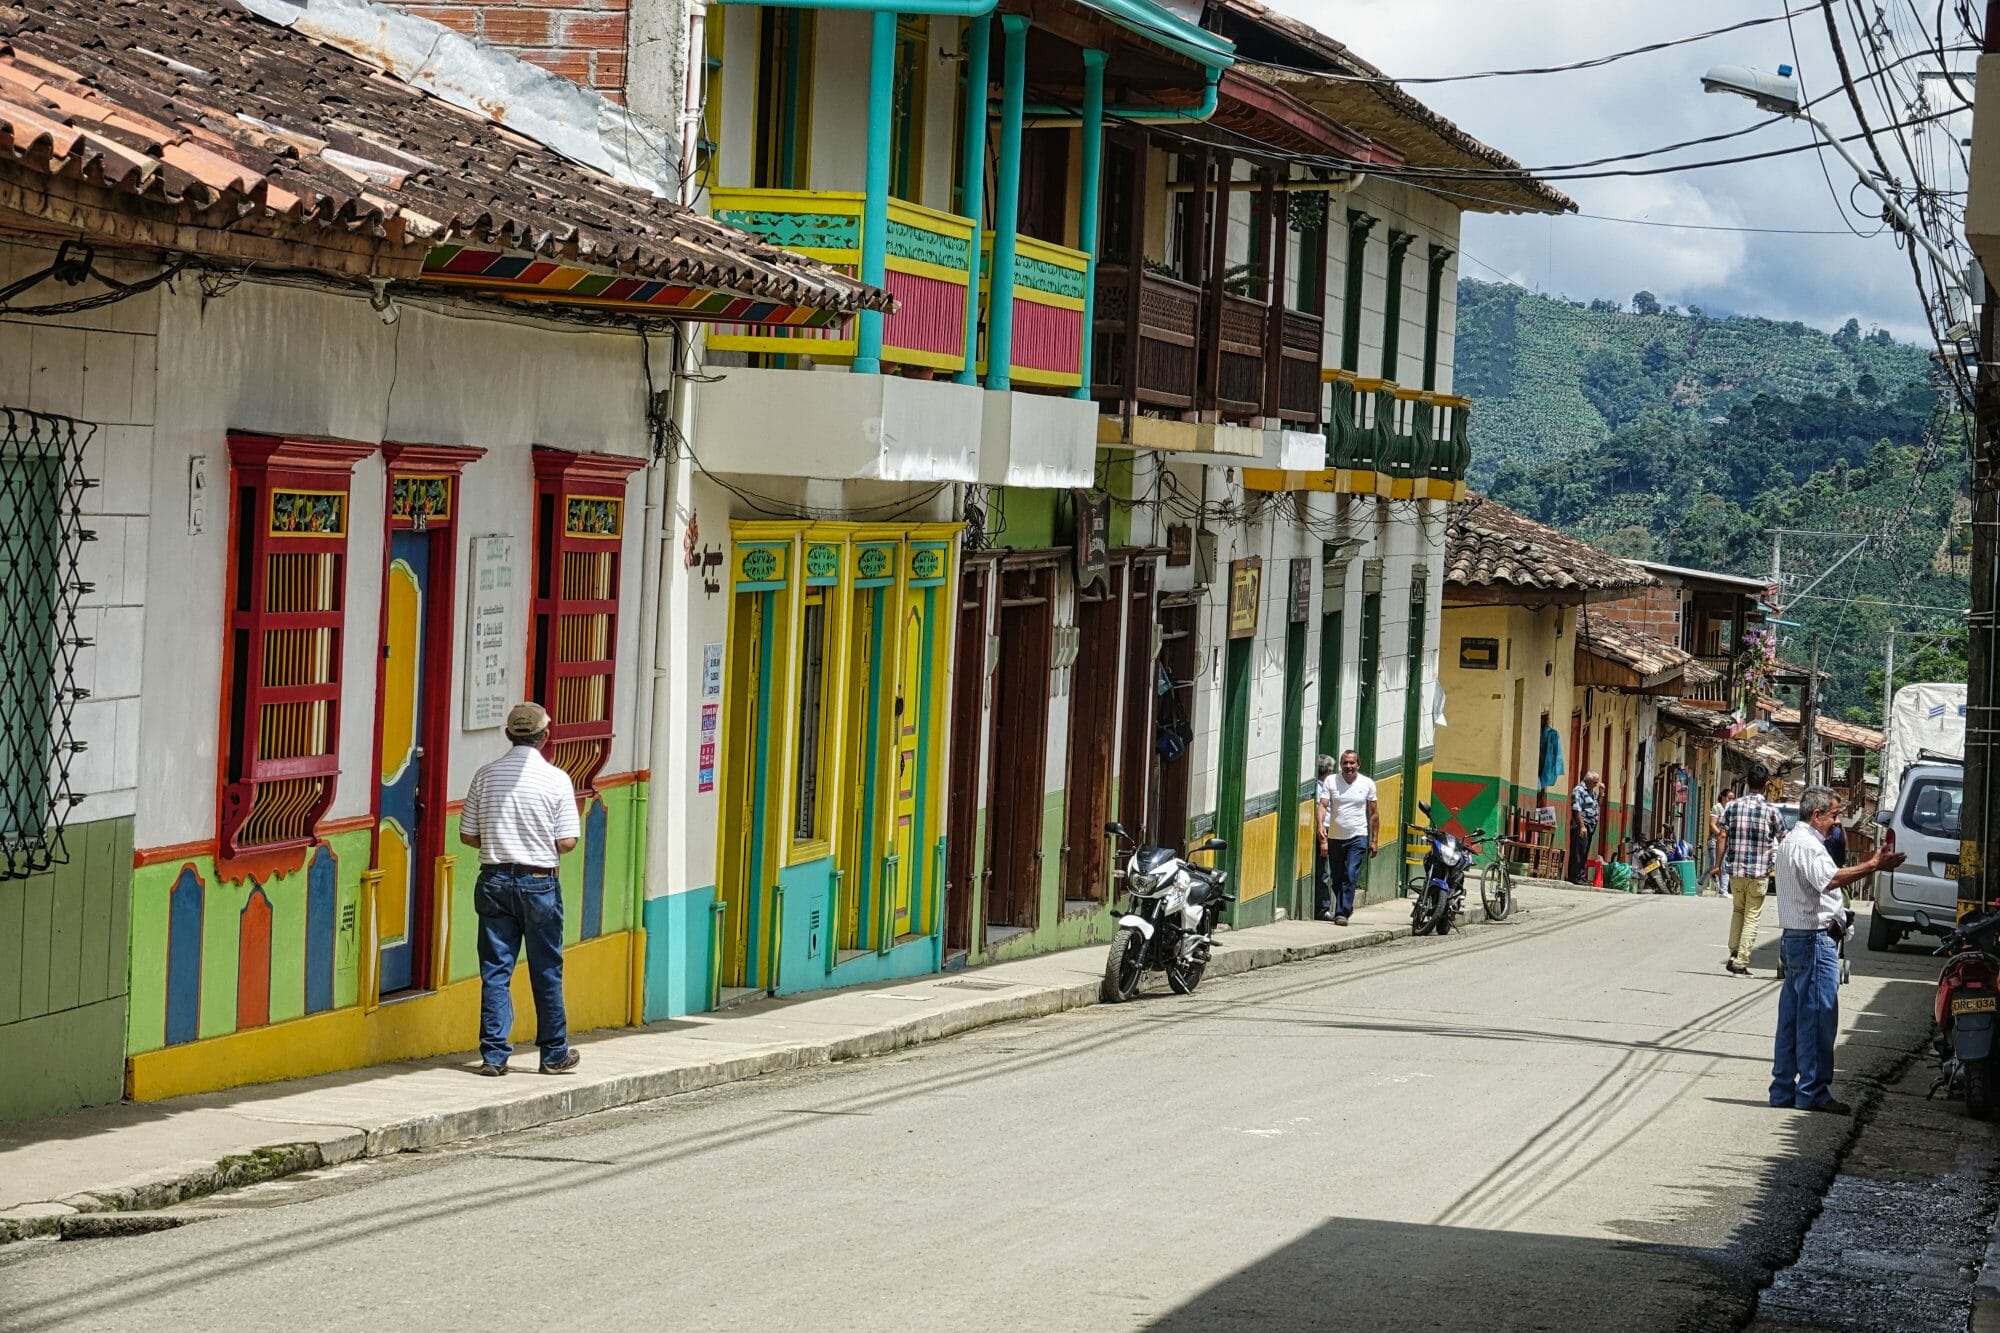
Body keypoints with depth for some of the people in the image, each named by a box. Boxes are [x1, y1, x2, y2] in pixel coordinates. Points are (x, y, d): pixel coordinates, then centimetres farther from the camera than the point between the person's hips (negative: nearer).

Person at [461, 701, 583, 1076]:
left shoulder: (486, 775, -1)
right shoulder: (555, 779, -8)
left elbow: (467, 835, 3)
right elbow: (567, 841, -10)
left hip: (494, 881, 2)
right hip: (539, 882, -2)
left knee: (495, 970, 6)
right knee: (546, 971, 8)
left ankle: (493, 1055, 4)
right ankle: (554, 1054, 16)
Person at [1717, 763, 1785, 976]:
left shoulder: (1733, 806, -1)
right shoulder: (1770, 810, -6)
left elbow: (1723, 836, 0)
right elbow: (1783, 839, 5)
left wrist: (1720, 863, 8)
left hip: (1735, 869, 2)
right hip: (1759, 871, -2)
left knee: (1738, 909, 22)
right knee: (1751, 917, 5)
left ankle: (1733, 953, 13)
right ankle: (1741, 962, 1)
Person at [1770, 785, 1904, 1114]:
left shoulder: (1790, 841, 20)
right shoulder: (1807, 845, -15)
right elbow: (1829, 880, -33)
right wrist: (1872, 866, -36)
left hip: (1794, 938, 11)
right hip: (1815, 938, -11)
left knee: (1792, 1016, 12)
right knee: (1818, 1015, -8)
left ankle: (1783, 1088, 14)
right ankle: (1813, 1091, -7)